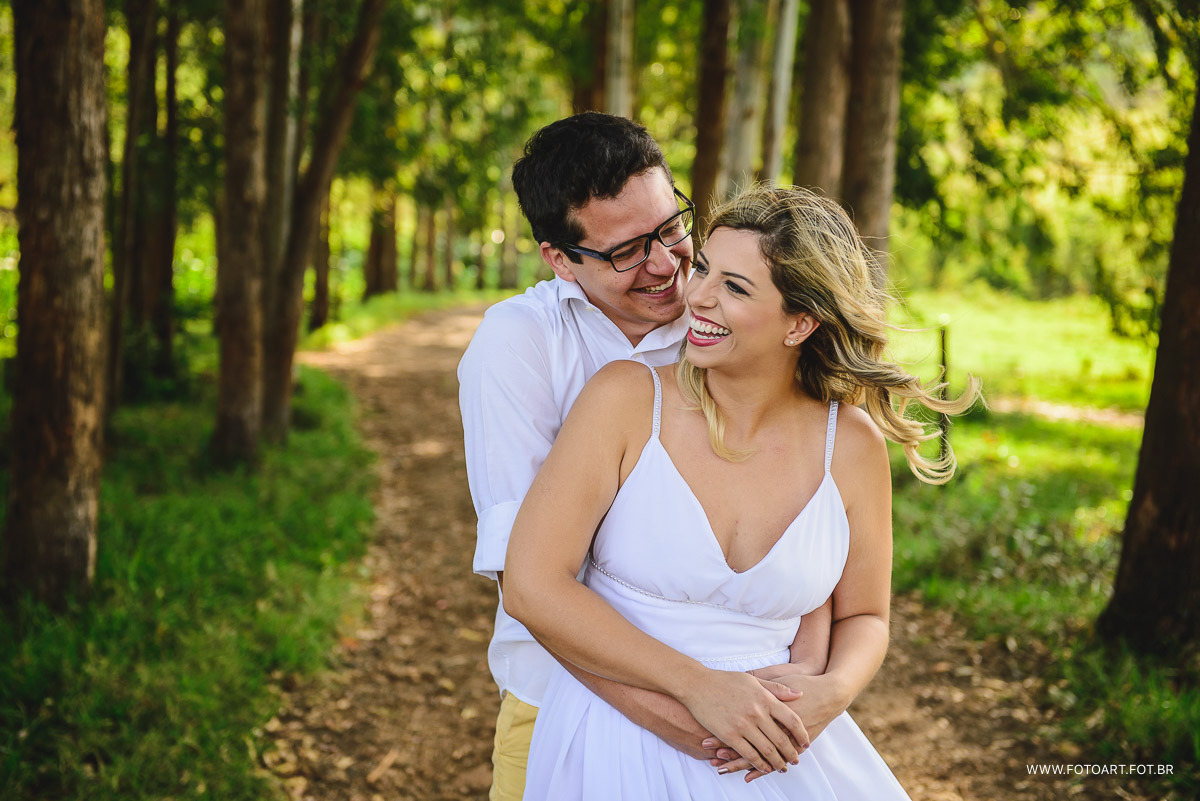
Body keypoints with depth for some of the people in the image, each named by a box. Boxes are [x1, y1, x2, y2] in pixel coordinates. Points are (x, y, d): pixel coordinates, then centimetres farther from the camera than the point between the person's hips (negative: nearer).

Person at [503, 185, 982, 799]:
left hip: (774, 750, 3)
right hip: (617, 748, -2)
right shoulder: (627, 398, -11)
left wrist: (831, 692, -13)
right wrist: (698, 686, -18)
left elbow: (862, 618, 10)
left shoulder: (852, 445, -4)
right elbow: (531, 586, -15)